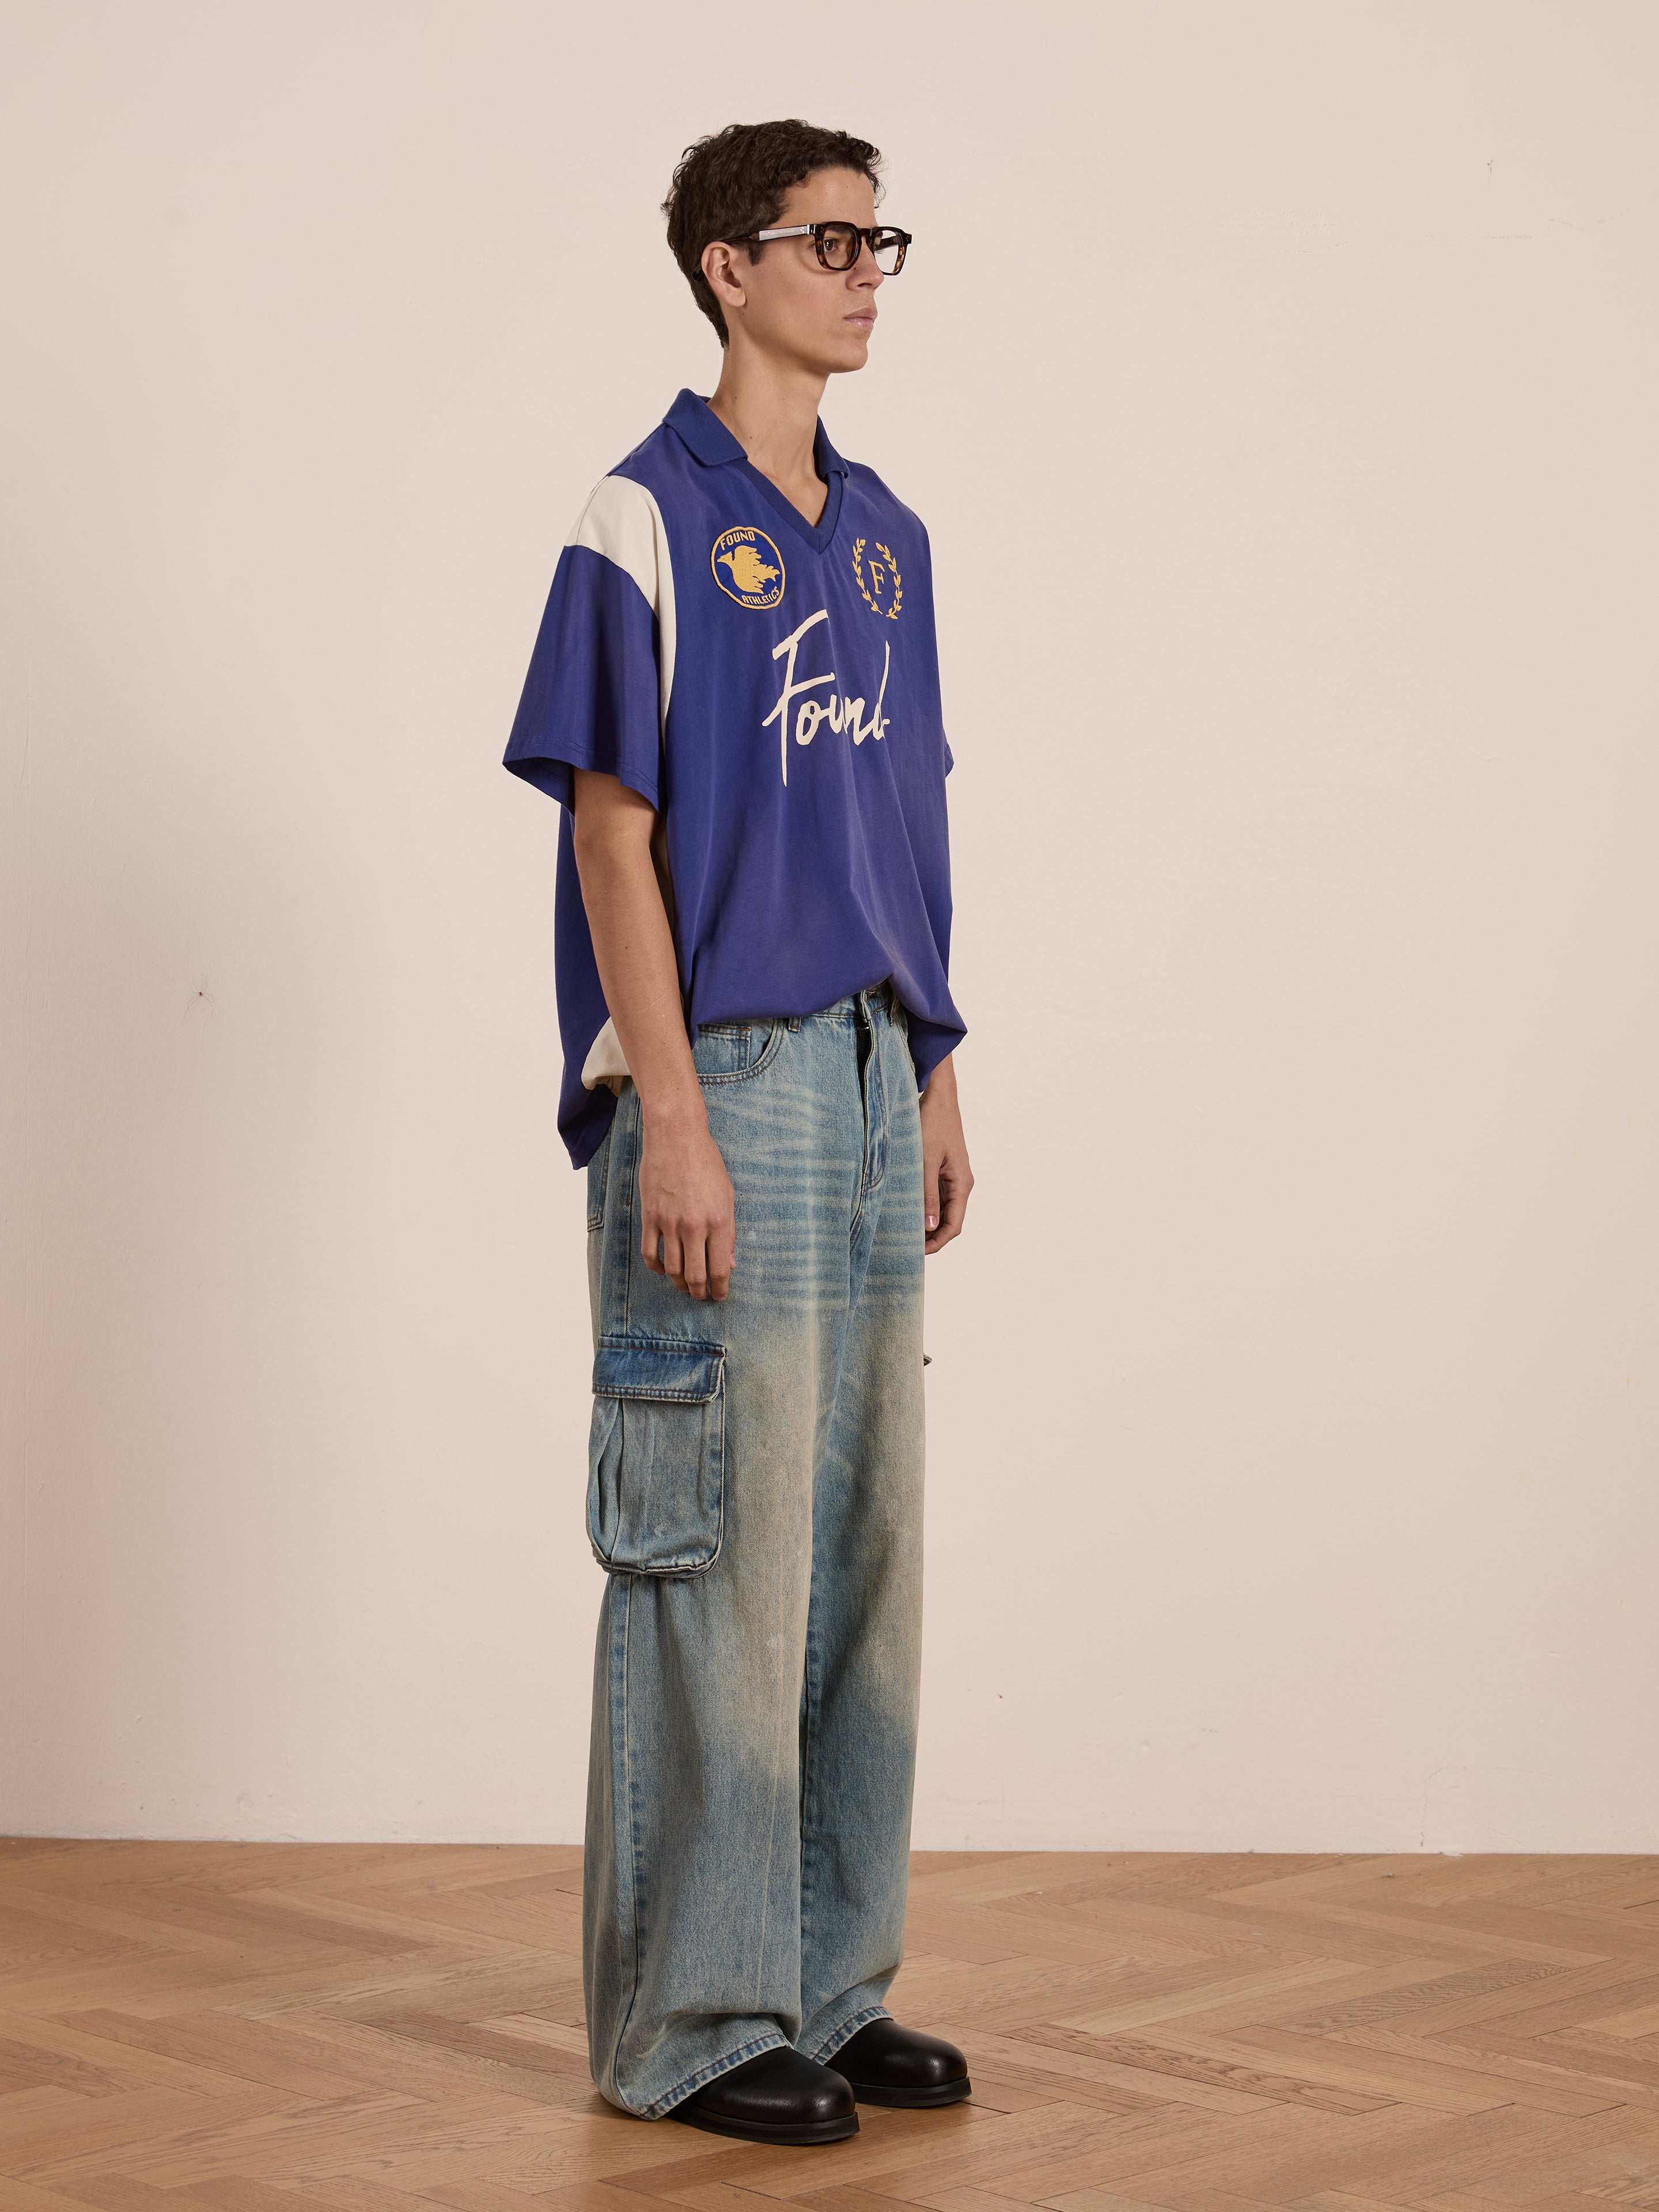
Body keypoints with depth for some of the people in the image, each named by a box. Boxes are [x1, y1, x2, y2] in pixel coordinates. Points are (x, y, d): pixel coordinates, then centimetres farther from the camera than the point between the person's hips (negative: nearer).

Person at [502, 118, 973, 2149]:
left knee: (864, 1553, 11)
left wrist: (934, 1084, 14)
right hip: (720, 1085, -8)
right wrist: (671, 1116, -17)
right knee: (716, 1558, -3)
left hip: (866, 1079, 8)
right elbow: (614, 836, -12)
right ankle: (691, 2020, 9)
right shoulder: (647, 520, -7)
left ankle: (829, 1983, 23)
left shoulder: (882, 536, 14)